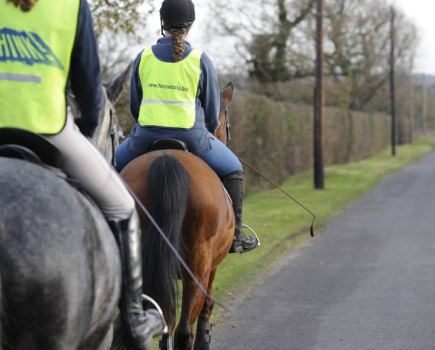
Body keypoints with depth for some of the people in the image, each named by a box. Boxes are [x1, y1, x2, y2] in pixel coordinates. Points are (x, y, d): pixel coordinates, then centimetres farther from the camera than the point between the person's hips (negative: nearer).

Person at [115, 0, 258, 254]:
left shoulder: (143, 58, 4)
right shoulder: (201, 61, -2)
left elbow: (134, 104, 12)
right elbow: (213, 108, 5)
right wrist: (206, 134, 23)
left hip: (146, 137, 2)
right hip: (191, 136, -2)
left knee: (116, 166, 29)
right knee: (233, 170, 18)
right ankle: (235, 235, 14)